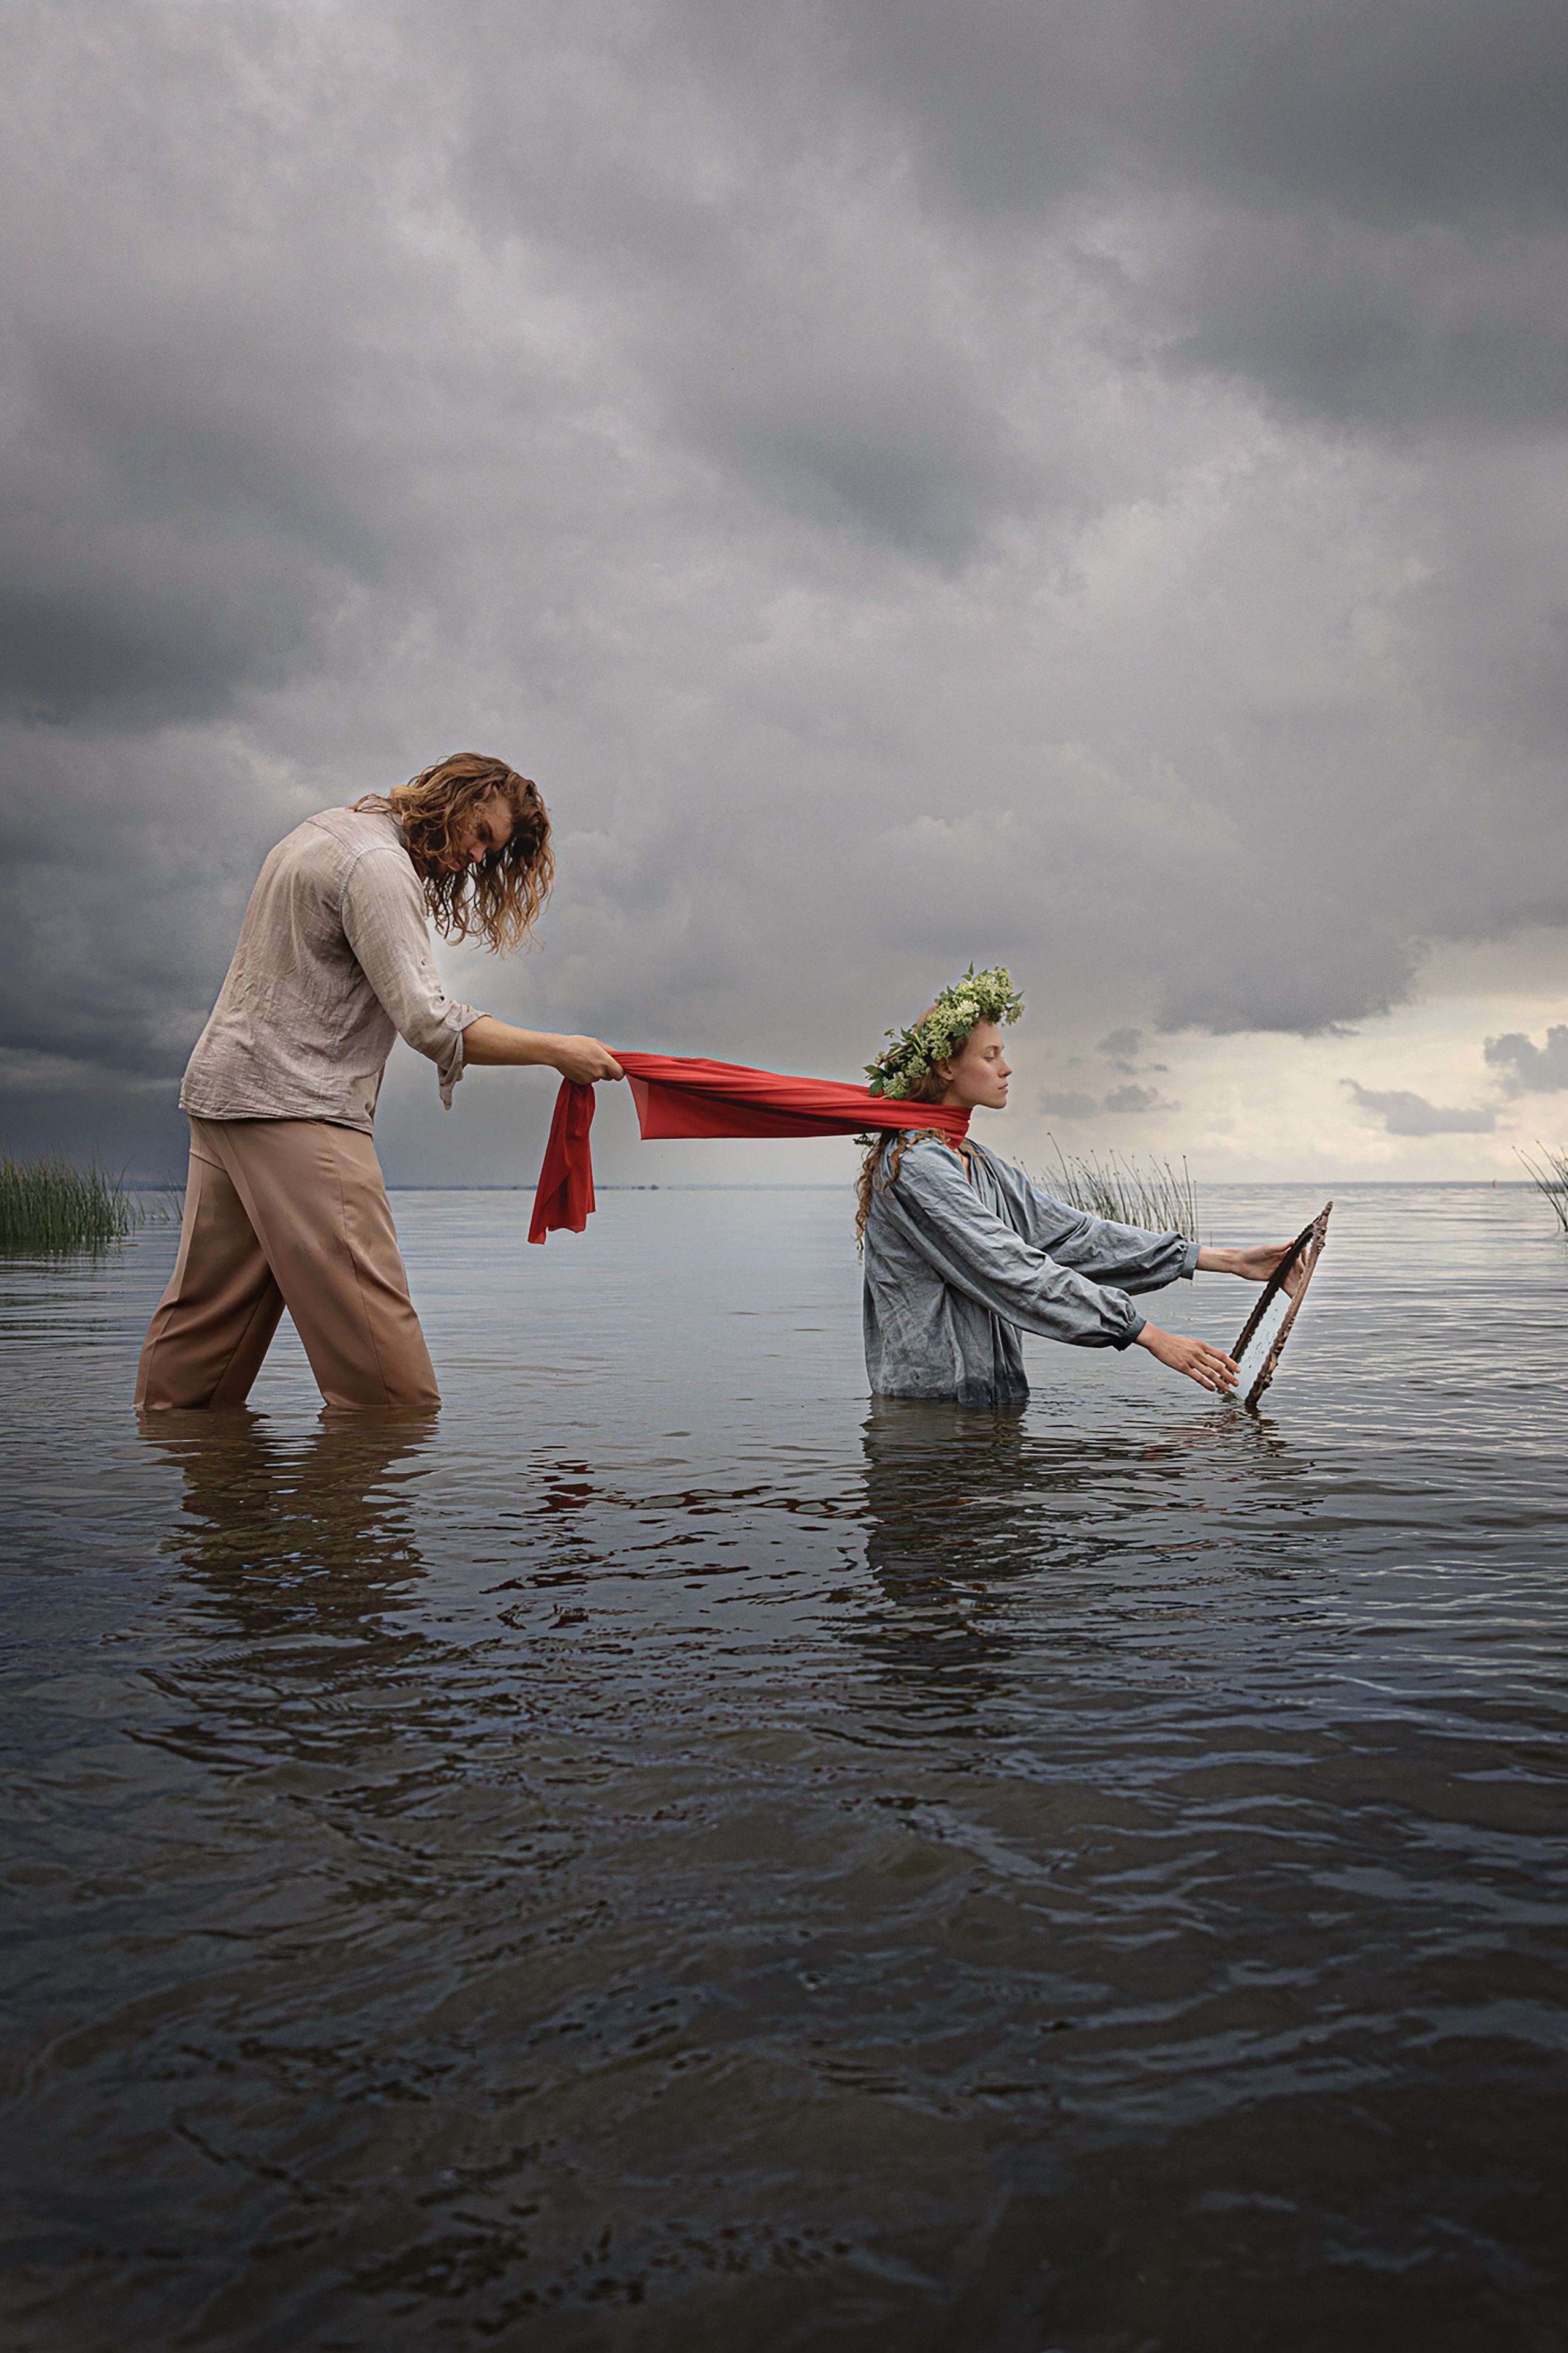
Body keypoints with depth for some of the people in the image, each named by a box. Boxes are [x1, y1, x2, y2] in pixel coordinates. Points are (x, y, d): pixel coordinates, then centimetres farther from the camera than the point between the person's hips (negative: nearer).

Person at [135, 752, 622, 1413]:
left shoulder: (325, 830, 20)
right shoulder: (379, 864, -13)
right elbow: (428, 1020, -19)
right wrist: (556, 1050, -15)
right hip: (293, 1109, -10)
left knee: (208, 1309, 11)